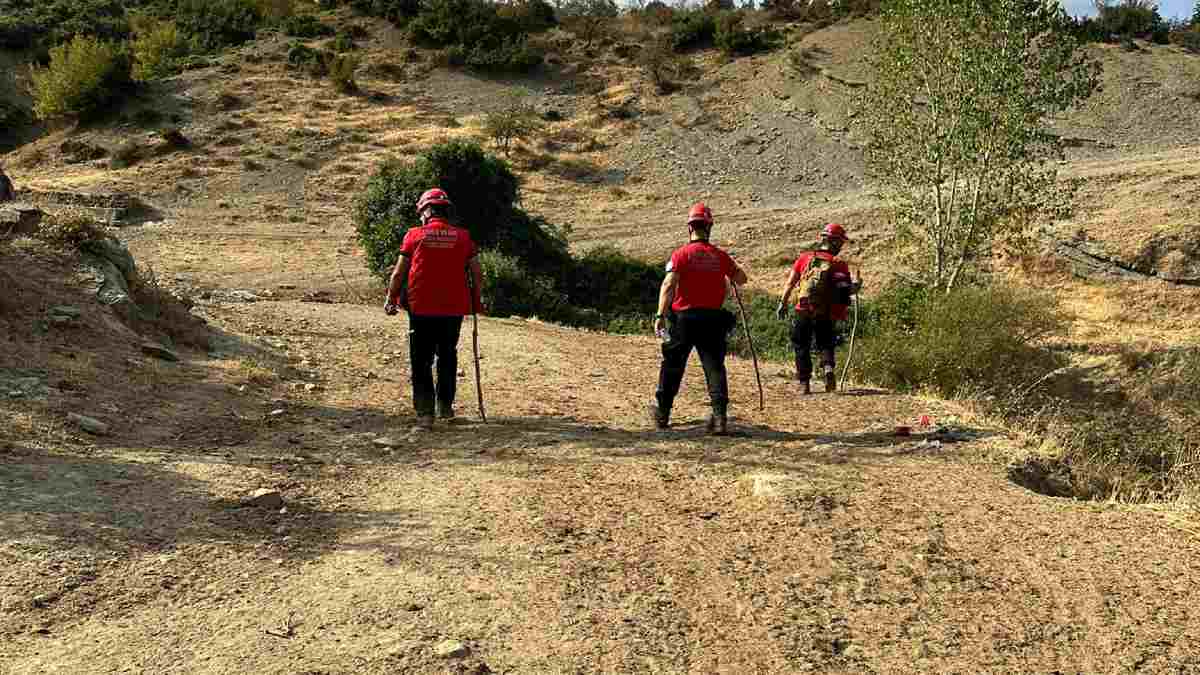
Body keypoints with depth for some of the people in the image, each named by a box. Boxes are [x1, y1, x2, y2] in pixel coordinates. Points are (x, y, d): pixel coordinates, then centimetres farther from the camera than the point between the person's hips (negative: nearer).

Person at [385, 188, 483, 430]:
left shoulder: (414, 235, -3)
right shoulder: (463, 237, 2)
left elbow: (399, 274, -1)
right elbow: (476, 274, 3)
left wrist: (391, 300, 11)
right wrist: (476, 299, 18)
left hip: (421, 308, -2)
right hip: (453, 309, 2)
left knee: (421, 361, 5)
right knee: (448, 356, 21)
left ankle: (425, 413, -3)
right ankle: (445, 406, 26)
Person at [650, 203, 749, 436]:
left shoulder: (681, 254, -6)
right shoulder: (721, 256, 3)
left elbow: (669, 285, -16)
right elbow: (741, 279, 15)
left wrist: (660, 315, -20)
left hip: (683, 318, -1)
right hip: (713, 319, 1)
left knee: (672, 366, 13)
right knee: (715, 368, 1)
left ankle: (661, 413, 25)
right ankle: (720, 416, -10)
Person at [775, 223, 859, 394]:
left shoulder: (805, 257, 1)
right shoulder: (841, 264, -1)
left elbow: (790, 283, 2)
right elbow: (848, 290, -3)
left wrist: (783, 304, 8)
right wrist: (856, 286, 17)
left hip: (804, 311, 0)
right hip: (827, 315, 0)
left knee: (801, 346, 14)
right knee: (826, 343, 18)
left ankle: (804, 383, 10)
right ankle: (828, 367, -10)